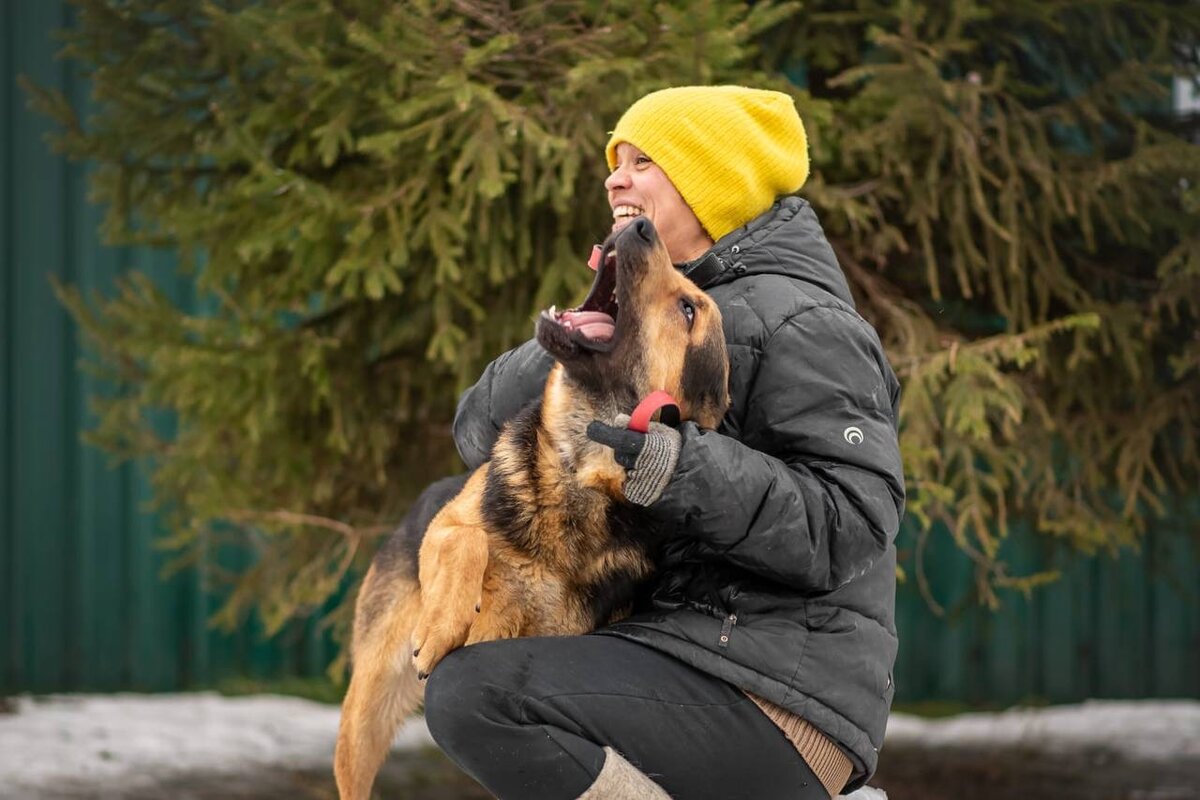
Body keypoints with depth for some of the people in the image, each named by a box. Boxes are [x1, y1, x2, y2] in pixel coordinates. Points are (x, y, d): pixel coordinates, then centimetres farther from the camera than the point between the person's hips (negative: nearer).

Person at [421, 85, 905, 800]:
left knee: (473, 694, -25)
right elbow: (483, 430, 10)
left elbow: (851, 526, -19)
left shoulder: (800, 324, -8)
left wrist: (671, 464, -27)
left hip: (774, 700, -10)